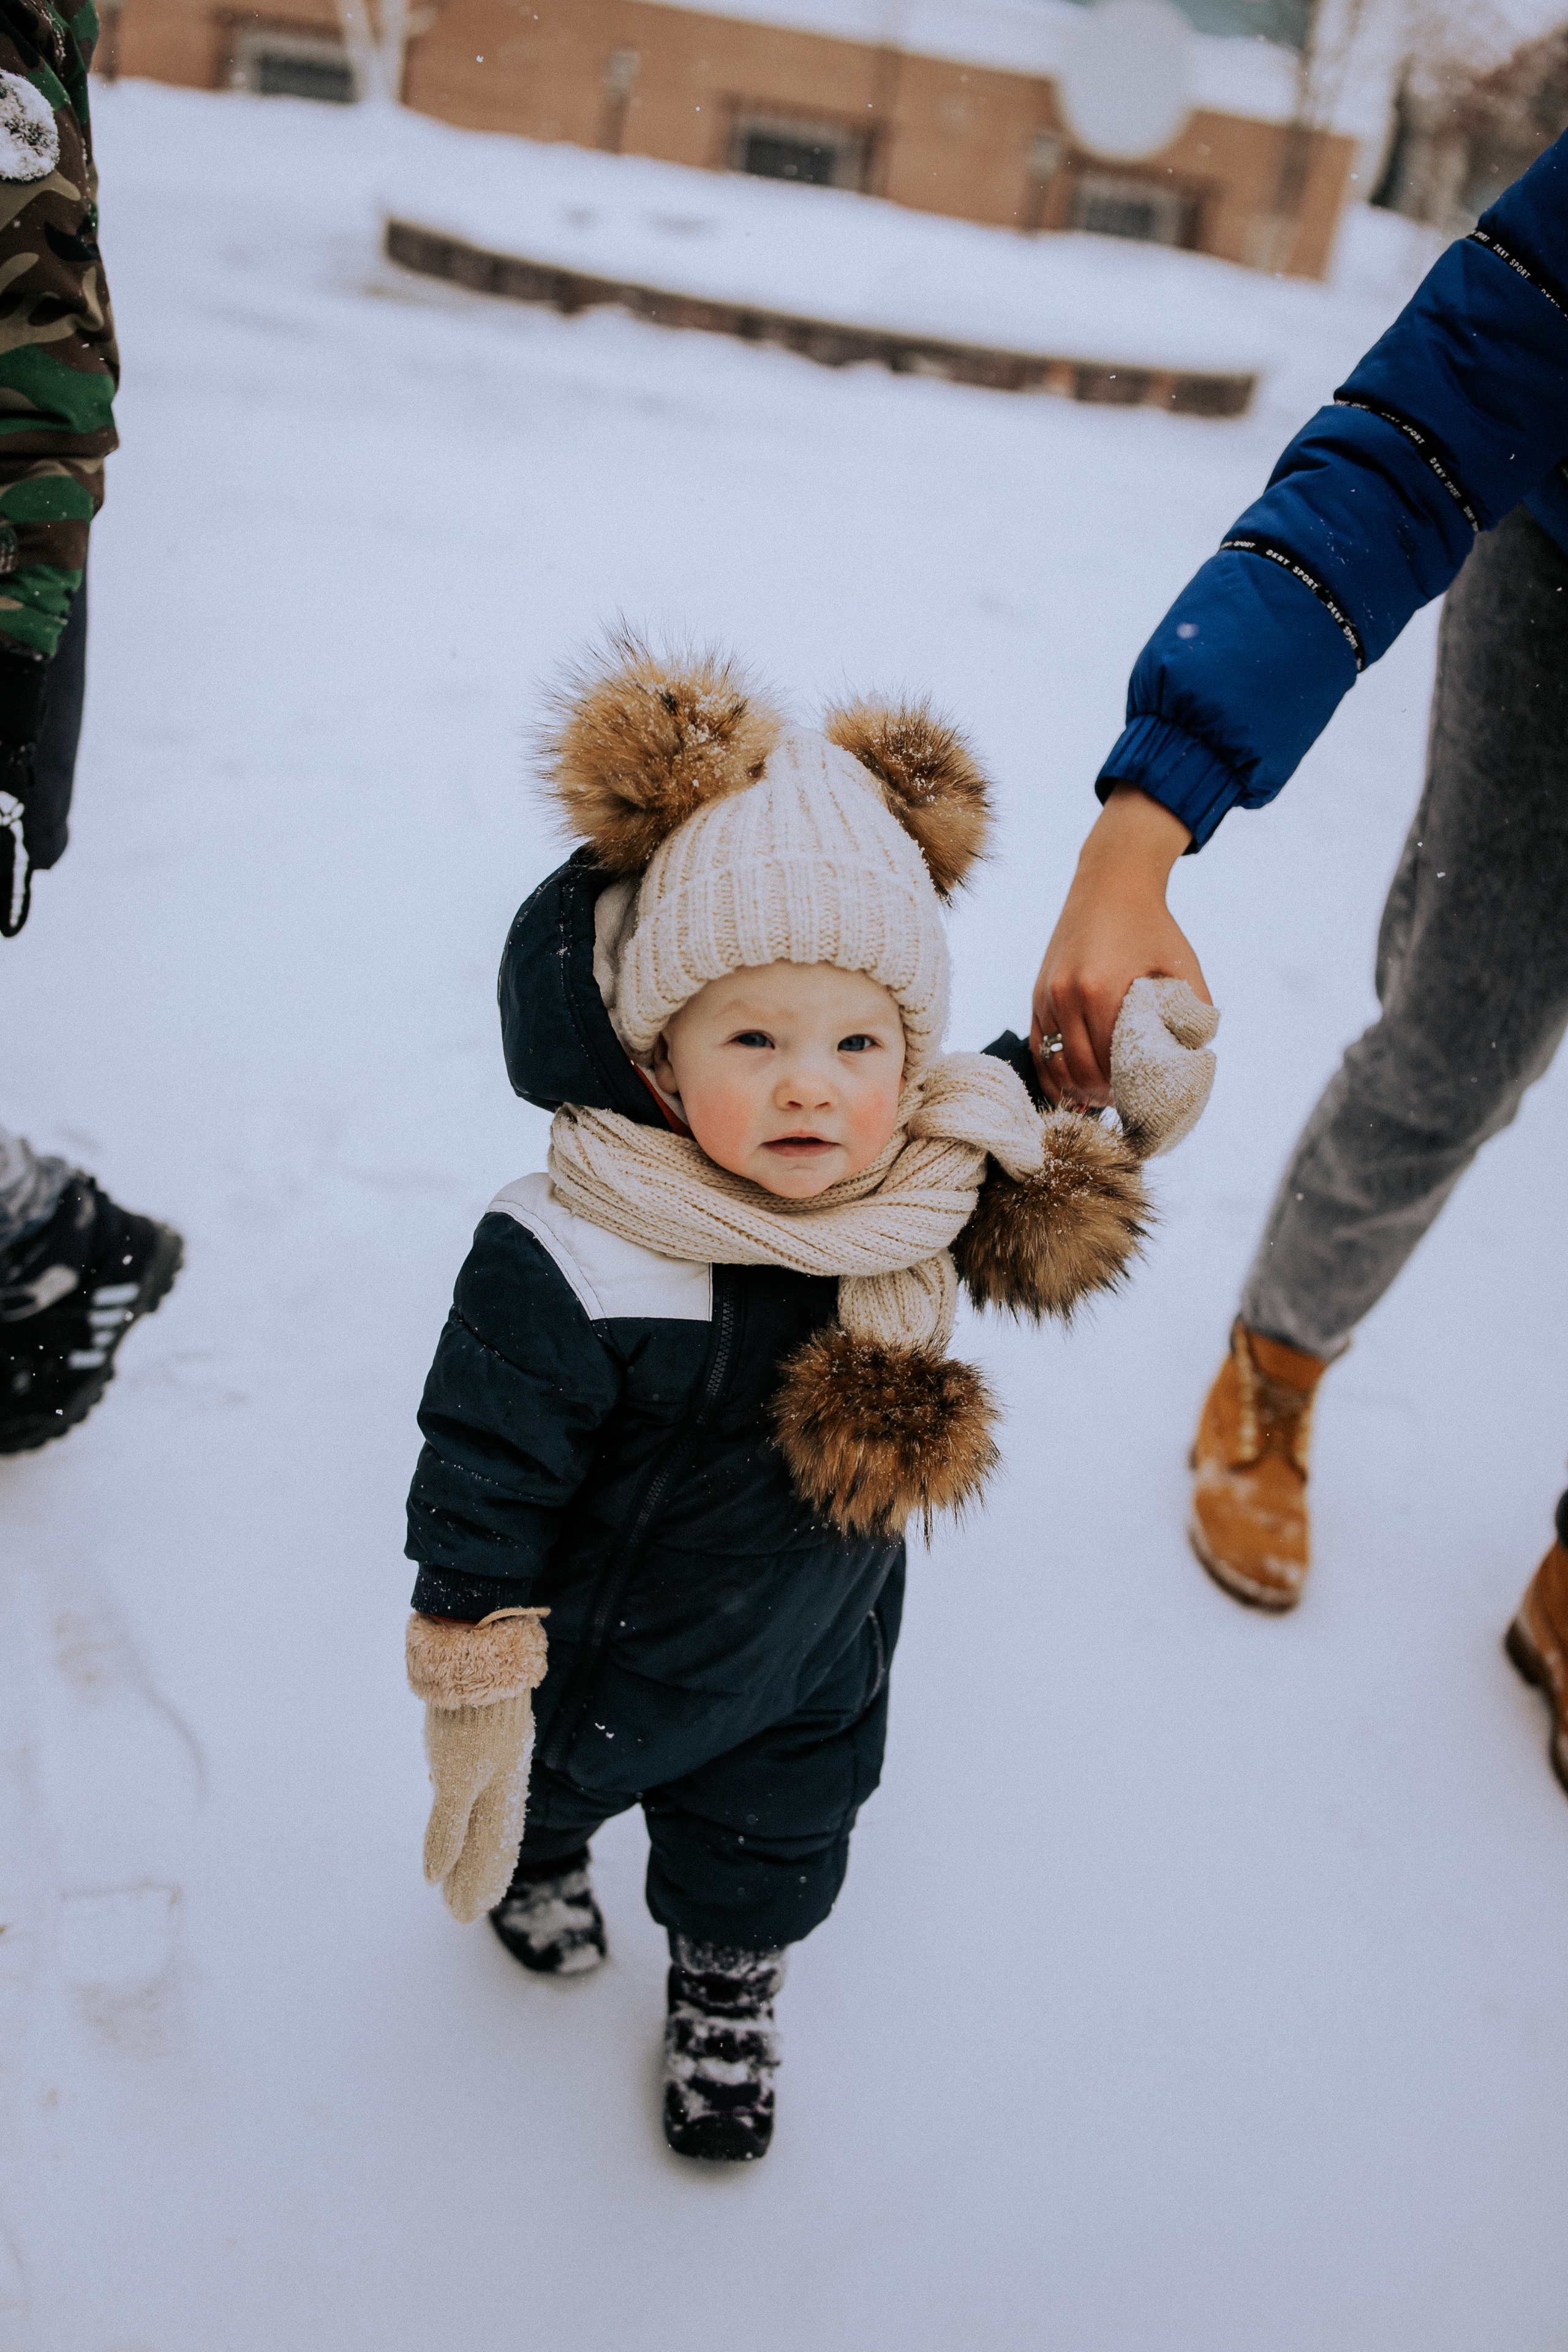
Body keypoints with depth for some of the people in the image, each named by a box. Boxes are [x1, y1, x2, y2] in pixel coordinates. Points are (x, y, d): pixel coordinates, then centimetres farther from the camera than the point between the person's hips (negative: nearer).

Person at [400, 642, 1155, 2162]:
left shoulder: (926, 1193, -20)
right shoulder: (569, 1270, -37)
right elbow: (483, 1480, -25)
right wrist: (475, 1707, -18)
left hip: (810, 1664, 3)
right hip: (601, 1660, -3)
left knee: (768, 1861, 27)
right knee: (554, 1783, 30)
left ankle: (726, 2000, 59)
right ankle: (538, 1856, 67)